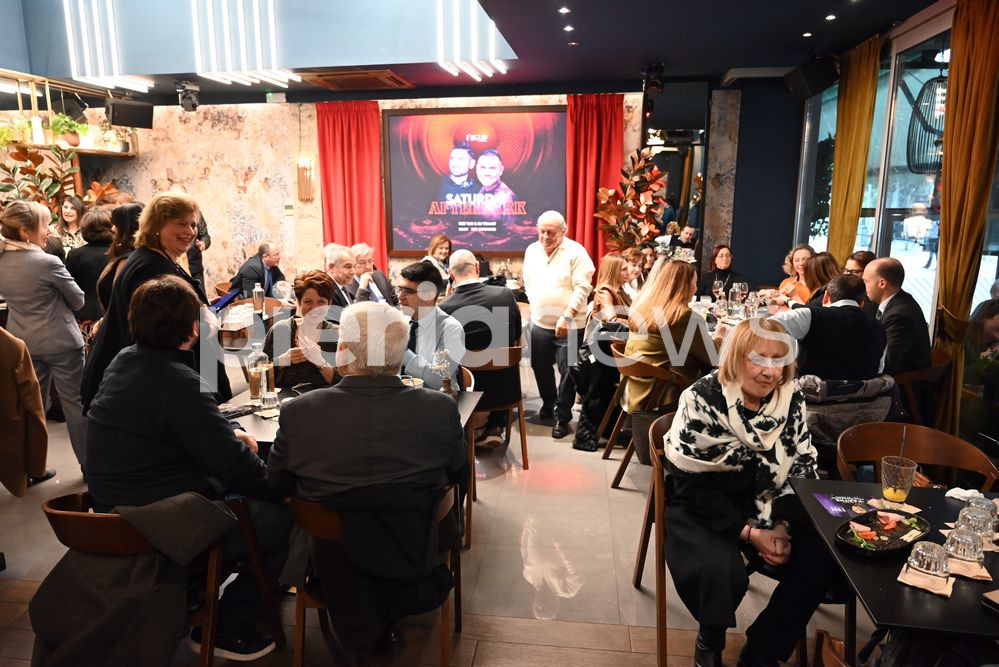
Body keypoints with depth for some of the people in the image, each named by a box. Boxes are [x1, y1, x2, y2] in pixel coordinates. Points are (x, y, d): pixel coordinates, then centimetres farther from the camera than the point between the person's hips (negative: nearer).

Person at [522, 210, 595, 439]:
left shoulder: (575, 252, -12)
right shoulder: (532, 250, 6)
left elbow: (582, 288, -16)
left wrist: (566, 317, -23)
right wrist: (534, 305, 9)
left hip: (569, 325, -5)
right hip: (539, 322, 6)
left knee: (567, 372, 0)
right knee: (540, 368, 17)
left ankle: (562, 416, 13)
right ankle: (548, 405, 39)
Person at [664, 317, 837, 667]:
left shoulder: (792, 400, -2)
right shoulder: (703, 399, -17)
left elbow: (803, 470, 3)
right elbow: (692, 485, -18)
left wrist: (783, 526, -12)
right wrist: (748, 533, -20)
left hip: (768, 506, 5)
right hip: (702, 508, -5)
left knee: (821, 557, -16)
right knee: (722, 572, -30)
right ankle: (710, 639, 7)